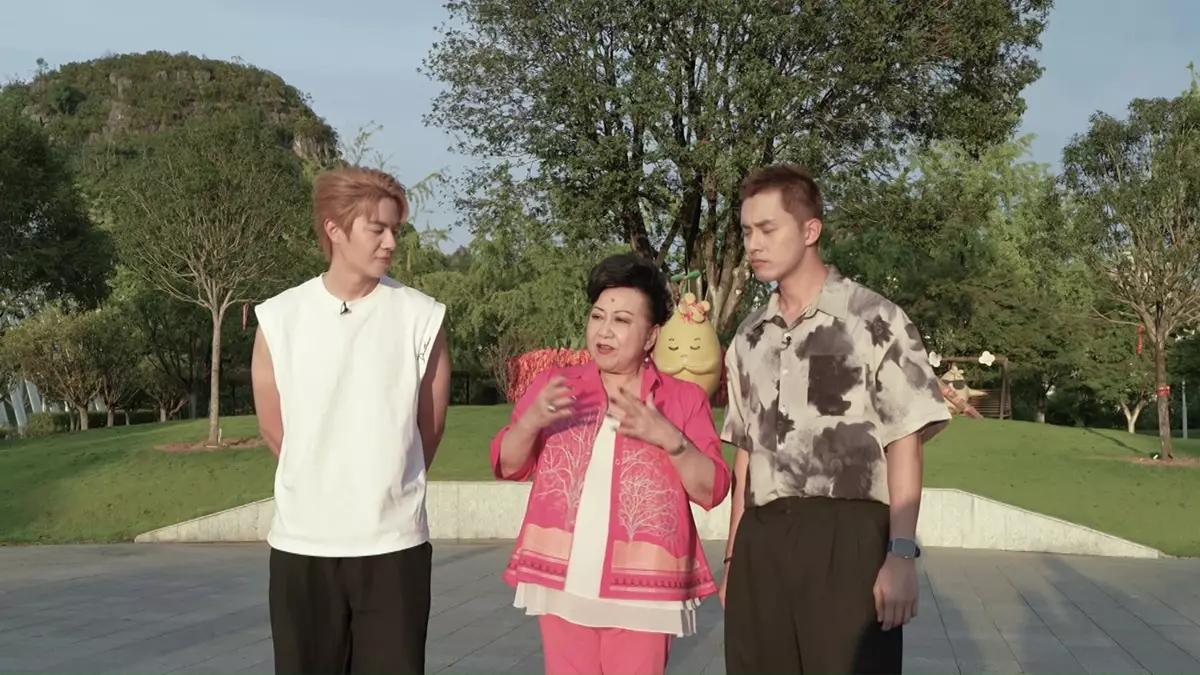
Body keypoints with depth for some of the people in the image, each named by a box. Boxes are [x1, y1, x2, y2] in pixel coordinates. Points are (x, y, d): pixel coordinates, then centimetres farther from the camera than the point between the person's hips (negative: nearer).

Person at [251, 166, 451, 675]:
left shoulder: (421, 317, -3)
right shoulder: (279, 318, -3)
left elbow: (430, 426, 7)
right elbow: (274, 427, 9)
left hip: (394, 541, 0)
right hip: (302, 542, 1)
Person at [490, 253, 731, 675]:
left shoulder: (685, 398, 4)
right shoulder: (553, 385, 9)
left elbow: (711, 490, 0)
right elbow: (508, 466, 6)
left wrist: (668, 438, -17)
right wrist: (531, 420, -14)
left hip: (642, 588, -1)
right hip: (563, 580, 2)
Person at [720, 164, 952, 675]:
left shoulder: (874, 320, -3)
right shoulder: (749, 338, 14)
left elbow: (904, 446, -5)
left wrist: (901, 554, -12)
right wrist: (734, 555, 14)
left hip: (847, 536, -5)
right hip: (762, 541, 5)